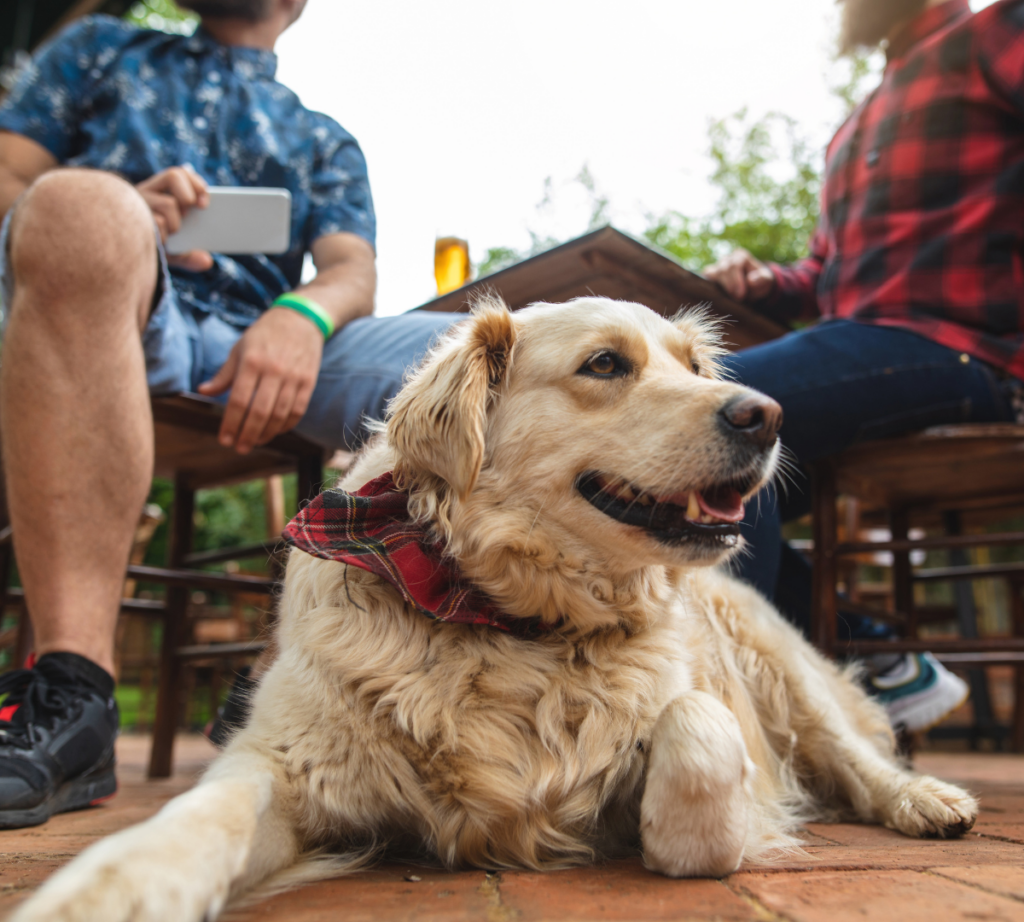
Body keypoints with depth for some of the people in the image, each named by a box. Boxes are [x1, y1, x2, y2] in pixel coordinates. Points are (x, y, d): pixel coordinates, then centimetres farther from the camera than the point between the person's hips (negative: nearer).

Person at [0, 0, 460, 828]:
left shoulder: (327, 142, 31)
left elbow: (354, 274, 12)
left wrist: (303, 316, -15)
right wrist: (121, 220, -7)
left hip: (266, 341, 2)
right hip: (106, 310, 0)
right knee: (80, 205, -35)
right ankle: (73, 688, -40)